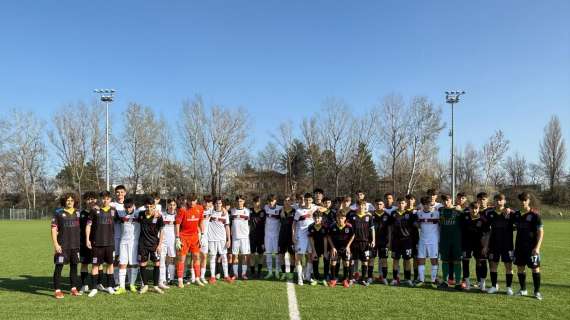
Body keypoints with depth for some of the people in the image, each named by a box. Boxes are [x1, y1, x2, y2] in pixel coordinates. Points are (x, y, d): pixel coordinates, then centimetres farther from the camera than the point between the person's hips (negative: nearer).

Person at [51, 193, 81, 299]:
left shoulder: (77, 213, 10)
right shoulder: (58, 213, -2)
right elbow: (53, 229, -5)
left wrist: (80, 242, 12)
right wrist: (55, 244, -13)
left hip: (75, 245, 4)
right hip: (62, 245, -4)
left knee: (74, 266, 10)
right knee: (59, 266, -2)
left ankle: (74, 288, 19)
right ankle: (57, 290, 6)